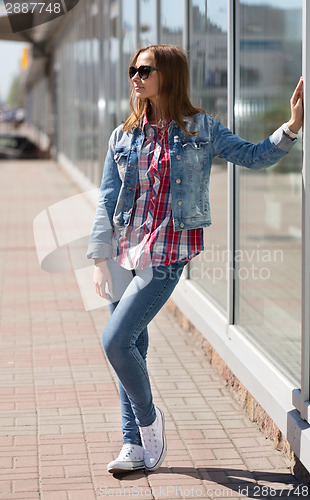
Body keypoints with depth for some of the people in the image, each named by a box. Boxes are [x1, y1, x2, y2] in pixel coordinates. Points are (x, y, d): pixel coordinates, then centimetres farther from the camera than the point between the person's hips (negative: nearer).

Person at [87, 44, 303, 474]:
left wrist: (291, 128, -11)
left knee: (116, 341, -14)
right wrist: (100, 259, 2)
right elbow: (106, 200, 8)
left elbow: (254, 156, 5)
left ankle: (148, 417, 11)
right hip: (125, 253, 4)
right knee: (132, 349, 8)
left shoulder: (201, 129, 2)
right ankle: (135, 445, 20)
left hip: (166, 255, -4)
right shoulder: (124, 136, 9)